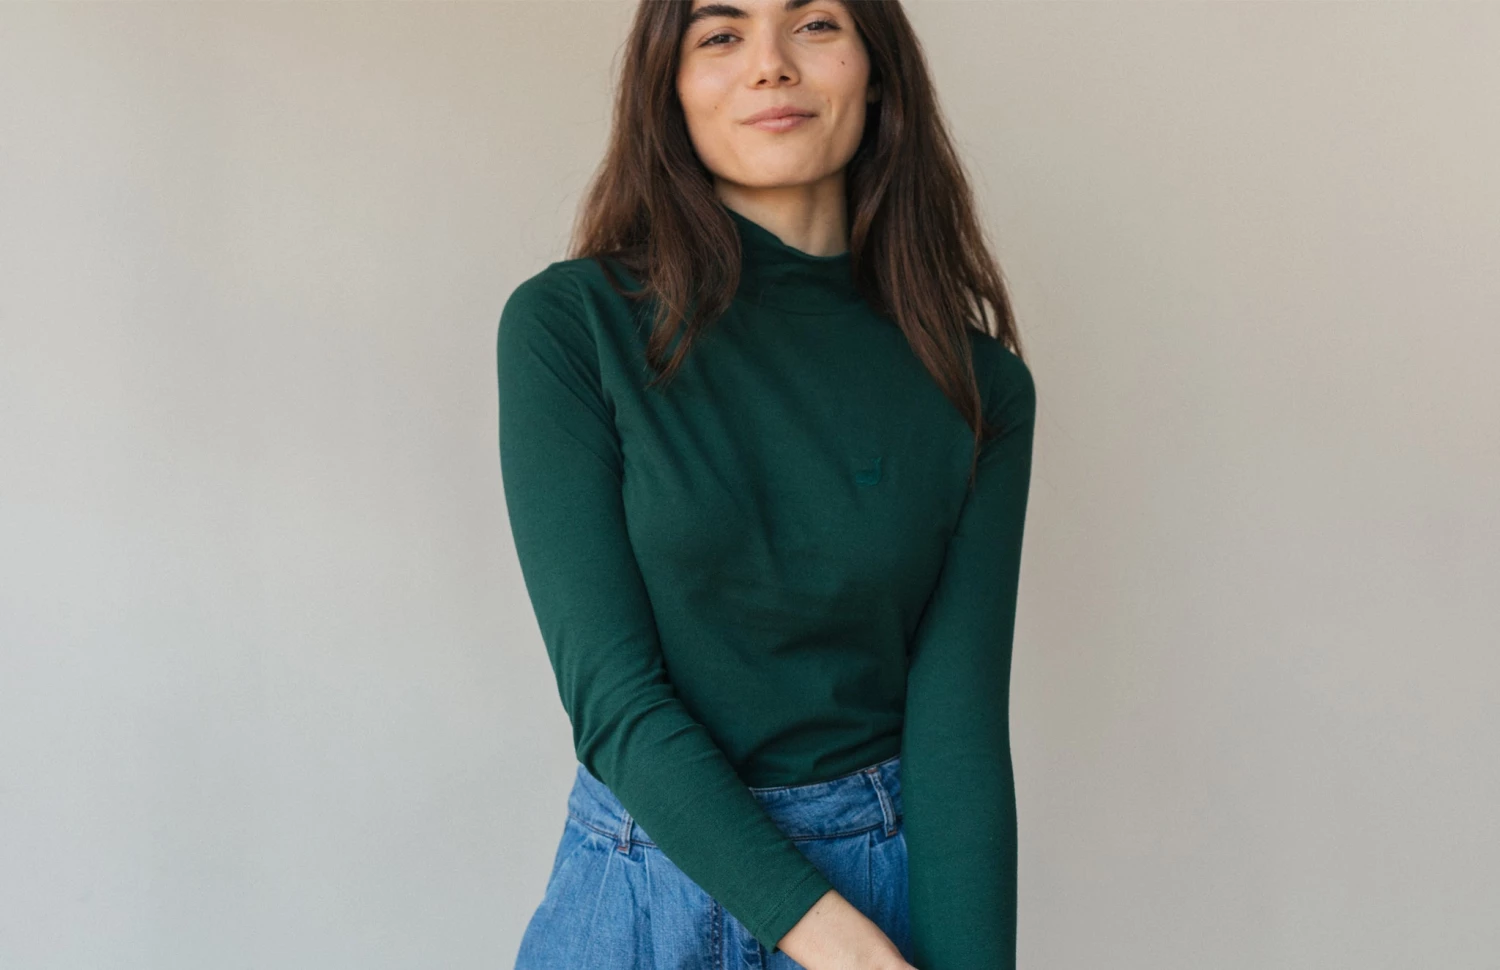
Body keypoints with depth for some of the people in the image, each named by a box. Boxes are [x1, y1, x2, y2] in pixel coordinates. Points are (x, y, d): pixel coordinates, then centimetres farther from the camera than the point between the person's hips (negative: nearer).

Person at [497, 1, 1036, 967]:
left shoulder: (980, 383, -5)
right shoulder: (570, 325, -11)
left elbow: (960, 721, -9)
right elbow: (609, 689, -15)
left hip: (898, 882, 2)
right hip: (646, 892, -1)